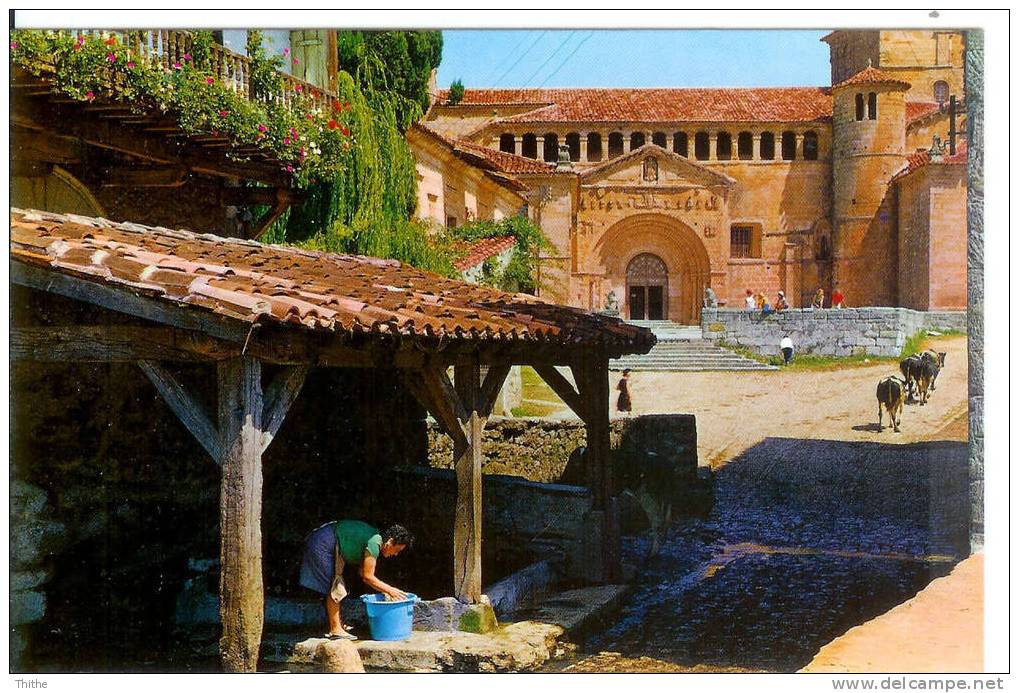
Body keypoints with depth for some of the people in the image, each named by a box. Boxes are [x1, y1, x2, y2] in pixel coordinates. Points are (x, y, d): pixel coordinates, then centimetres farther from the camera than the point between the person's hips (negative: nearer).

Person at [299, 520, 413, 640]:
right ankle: (335, 631, -6)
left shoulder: (374, 537, 8)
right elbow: (367, 577, -19)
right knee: (333, 587, -9)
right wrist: (390, 590, -12)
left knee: (335, 586, 15)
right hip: (322, 544, -10)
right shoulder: (374, 543, -20)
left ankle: (338, 625, 22)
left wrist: (383, 590, 9)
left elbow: (364, 573, 14)